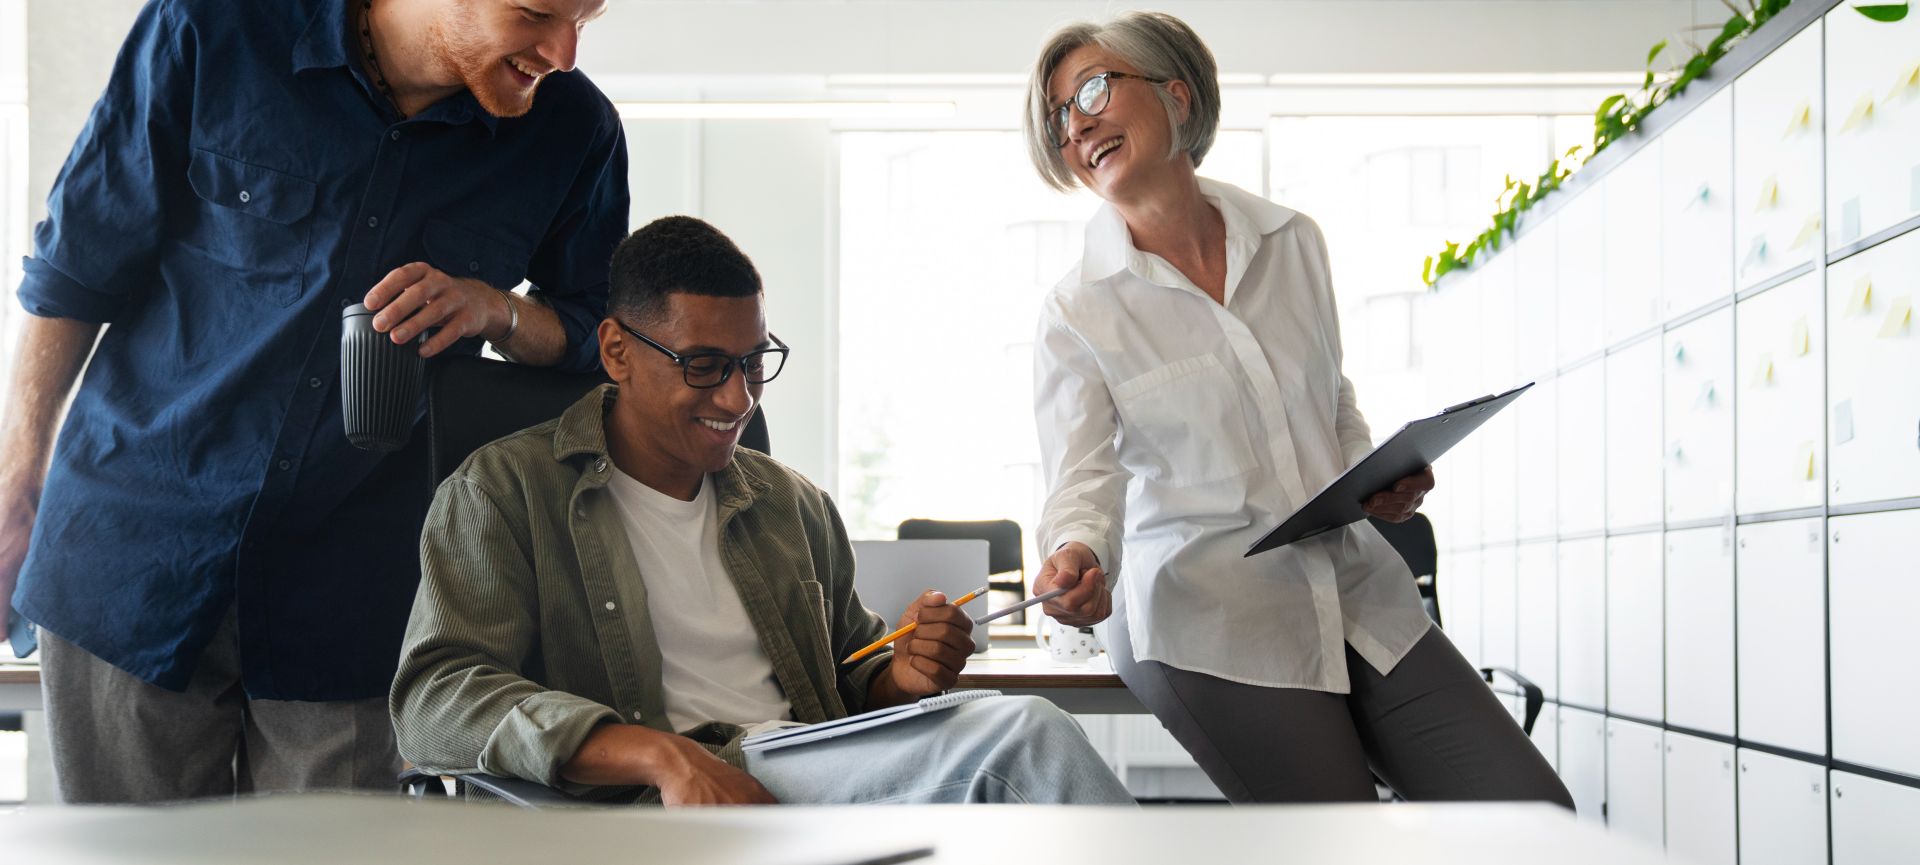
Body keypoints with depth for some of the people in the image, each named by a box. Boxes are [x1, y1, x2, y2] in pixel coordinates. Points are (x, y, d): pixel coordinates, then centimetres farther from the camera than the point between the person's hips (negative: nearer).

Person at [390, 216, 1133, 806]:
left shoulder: (794, 505, 23)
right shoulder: (507, 490, 5)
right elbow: (435, 697, -8)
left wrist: (902, 674, 2)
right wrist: (662, 755, -23)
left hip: (817, 778, 6)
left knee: (1027, 730, -26)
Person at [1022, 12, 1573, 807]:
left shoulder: (1295, 244, 8)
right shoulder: (1076, 313, -3)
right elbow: (1084, 481, -11)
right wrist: (1076, 558, -33)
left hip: (1358, 590, 4)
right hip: (1206, 622, -4)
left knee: (1536, 815, -5)